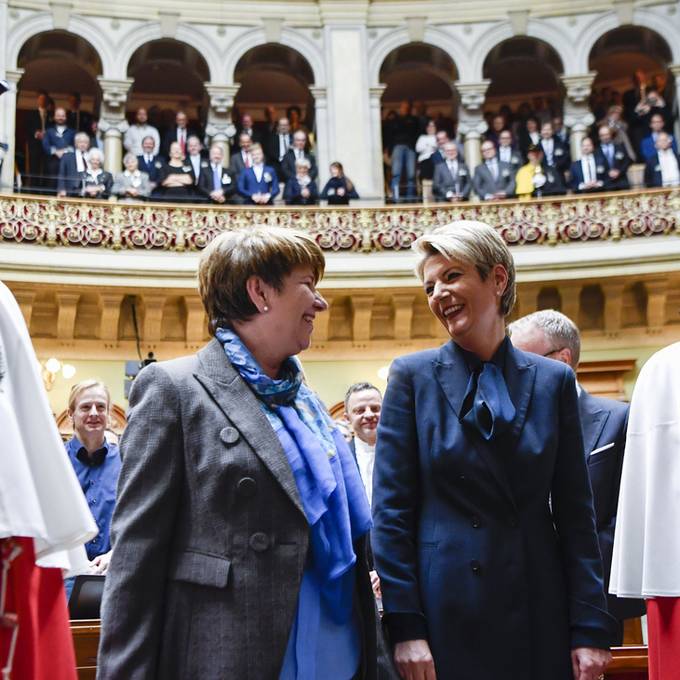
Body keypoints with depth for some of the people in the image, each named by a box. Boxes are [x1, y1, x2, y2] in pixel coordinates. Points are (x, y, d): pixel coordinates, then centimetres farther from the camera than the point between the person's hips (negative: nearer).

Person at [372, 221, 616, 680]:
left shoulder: (553, 380, 6)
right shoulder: (413, 376, 1)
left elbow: (576, 514, 4)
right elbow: (391, 510, -3)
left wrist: (591, 630, -3)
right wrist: (405, 627, -10)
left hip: (539, 616, 2)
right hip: (445, 619, -1)